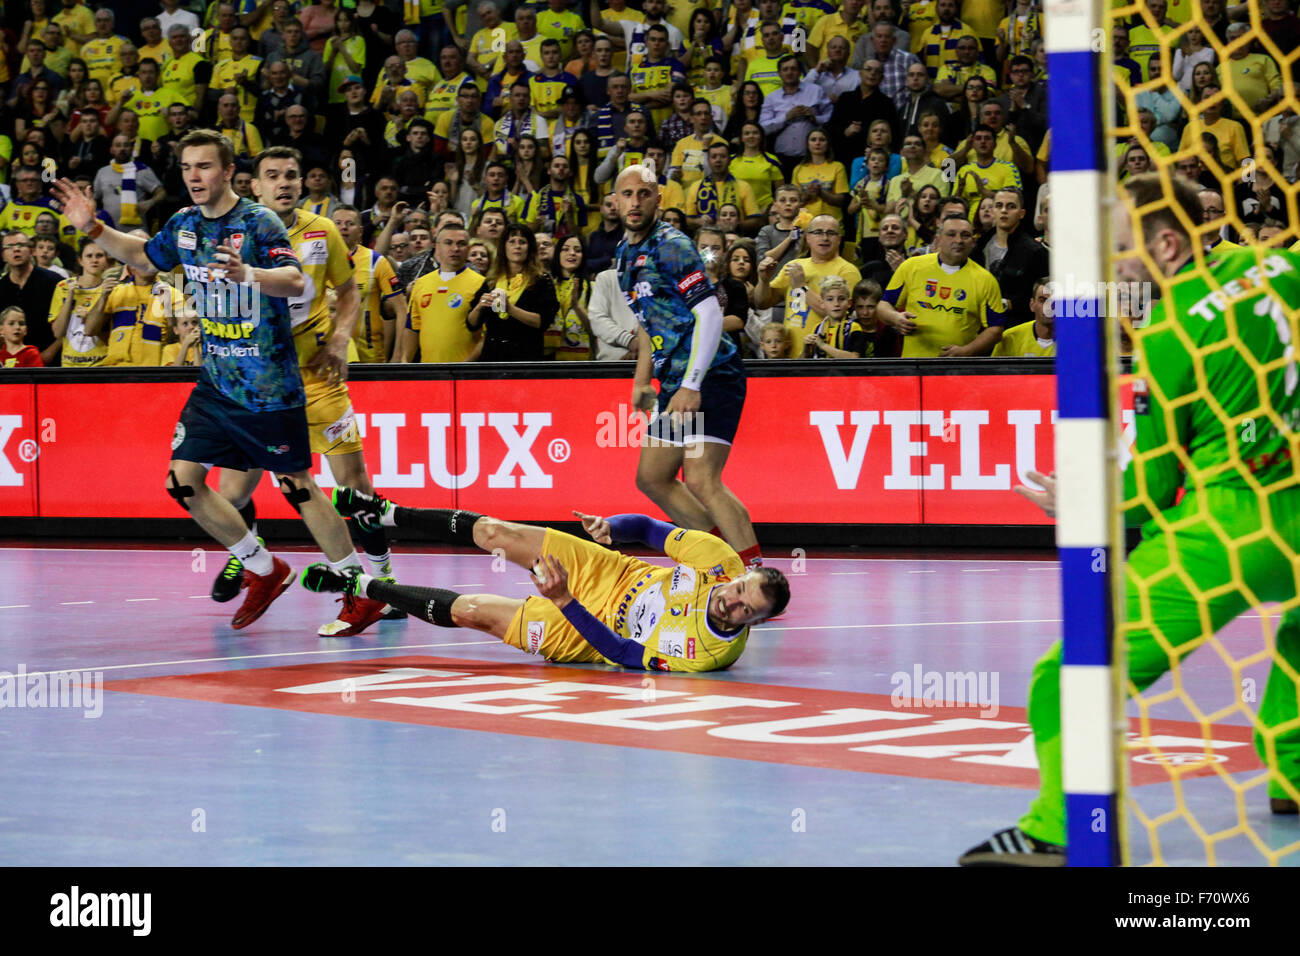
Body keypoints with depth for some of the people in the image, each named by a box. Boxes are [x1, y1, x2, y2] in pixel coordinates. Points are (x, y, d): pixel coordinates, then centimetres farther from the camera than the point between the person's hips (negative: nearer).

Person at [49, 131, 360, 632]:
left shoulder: (258, 222, -14)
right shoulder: (185, 224, 6)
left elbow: (295, 281, -28)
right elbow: (145, 256, 26)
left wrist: (247, 274, -47)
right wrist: (94, 229, 13)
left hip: (269, 386, -7)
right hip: (215, 381, 7)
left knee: (298, 487, -4)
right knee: (183, 482, 0)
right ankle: (264, 571, 16)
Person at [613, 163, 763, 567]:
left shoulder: (671, 246, -13)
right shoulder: (625, 253, 15)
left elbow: (709, 314, -19)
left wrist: (692, 385, -24)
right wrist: (642, 379, 21)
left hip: (711, 375, -10)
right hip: (674, 381, 10)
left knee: (700, 480, -20)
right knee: (652, 478, 14)